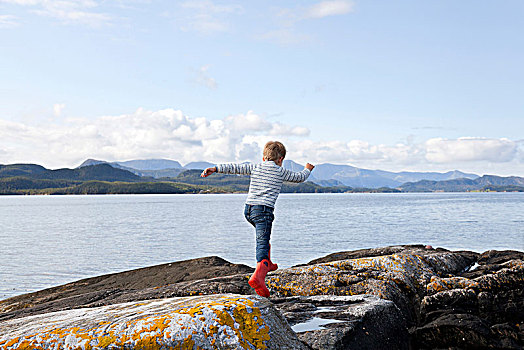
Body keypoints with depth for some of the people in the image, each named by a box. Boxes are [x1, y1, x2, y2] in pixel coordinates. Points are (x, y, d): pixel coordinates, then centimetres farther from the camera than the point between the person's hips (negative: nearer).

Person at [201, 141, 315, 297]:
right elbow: (299, 177, 21)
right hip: (263, 210, -6)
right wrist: (307, 169, 42)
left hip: (248, 209, 6)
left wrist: (215, 169, 7)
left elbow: (235, 168, 7)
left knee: (264, 236, 31)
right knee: (262, 243, -15)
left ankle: (267, 264, 44)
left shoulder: (255, 167, 14)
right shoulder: (280, 172, 7)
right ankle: (258, 275, -36)